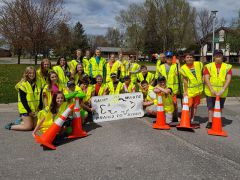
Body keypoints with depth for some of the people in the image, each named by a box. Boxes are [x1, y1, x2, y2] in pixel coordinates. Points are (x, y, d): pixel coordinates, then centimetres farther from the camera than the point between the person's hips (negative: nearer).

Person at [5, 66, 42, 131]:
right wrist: (29, 111, -15)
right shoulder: (23, 84, -11)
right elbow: (23, 99, -13)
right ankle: (10, 126, 13)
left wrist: (40, 108, -2)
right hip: (25, 109, -6)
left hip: (35, 109, 6)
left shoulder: (38, 84, 6)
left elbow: (40, 97, 8)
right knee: (28, 127, -7)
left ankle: (21, 122, 27)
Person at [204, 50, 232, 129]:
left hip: (222, 92, 1)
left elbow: (228, 79, -7)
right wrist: (211, 90, -17)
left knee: (219, 108, 12)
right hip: (210, 91, -1)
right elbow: (206, 79, -7)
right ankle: (210, 122, 14)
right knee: (211, 107, 5)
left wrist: (223, 90, -18)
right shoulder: (208, 66, 0)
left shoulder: (227, 67, 1)